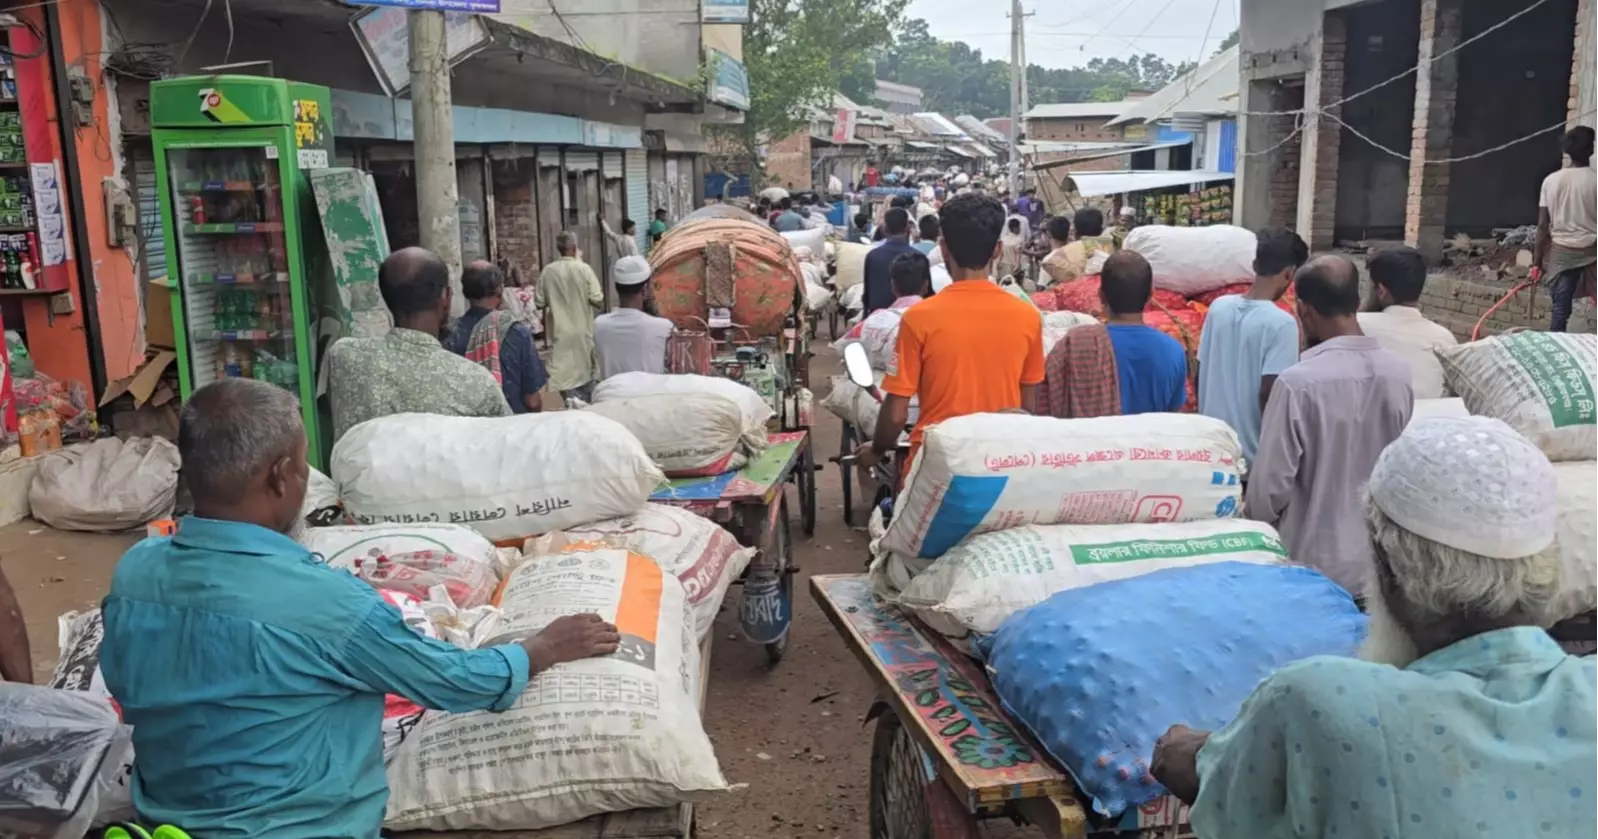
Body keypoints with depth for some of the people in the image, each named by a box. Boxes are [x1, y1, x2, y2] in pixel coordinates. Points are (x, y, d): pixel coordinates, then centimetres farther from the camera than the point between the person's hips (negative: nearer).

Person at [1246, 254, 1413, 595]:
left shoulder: (1299, 382, -23)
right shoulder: (1399, 374, -7)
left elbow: (1271, 484, -17)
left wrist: (1257, 525, 3)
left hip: (1313, 566, -5)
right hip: (1377, 563, 5)